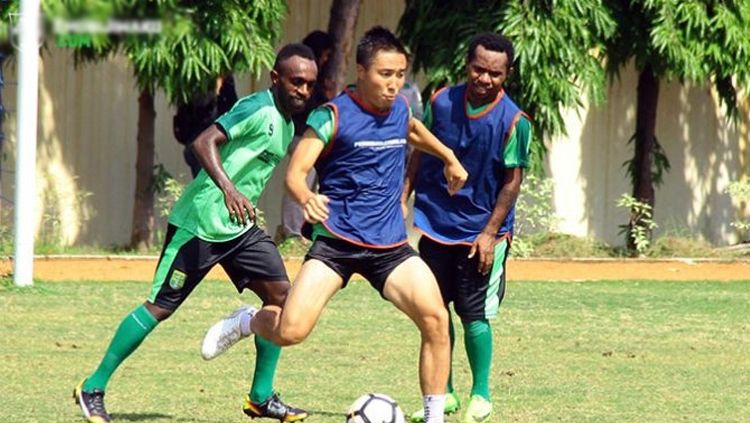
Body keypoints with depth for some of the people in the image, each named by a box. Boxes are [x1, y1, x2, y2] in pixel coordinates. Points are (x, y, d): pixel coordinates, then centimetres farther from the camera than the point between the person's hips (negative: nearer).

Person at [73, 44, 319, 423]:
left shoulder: (287, 124, 11)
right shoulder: (258, 109, -18)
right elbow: (204, 142, -30)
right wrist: (228, 189, -43)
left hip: (239, 227, 9)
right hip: (200, 224, -9)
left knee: (280, 293, -2)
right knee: (160, 306, -6)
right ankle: (92, 389, 4)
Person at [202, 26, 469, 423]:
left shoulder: (400, 108, 7)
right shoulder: (333, 116, -11)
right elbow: (295, 172, -18)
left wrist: (449, 157, 34)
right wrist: (306, 197, -38)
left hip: (390, 245, 4)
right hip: (336, 240, -4)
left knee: (435, 319, -16)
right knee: (290, 331, -18)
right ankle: (248, 322, 19)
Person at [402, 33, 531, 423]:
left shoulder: (513, 122, -14)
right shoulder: (442, 102, -4)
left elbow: (512, 181, -11)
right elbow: (420, 153, 9)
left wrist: (490, 233, -14)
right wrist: (404, 197, 5)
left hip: (479, 231, -4)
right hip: (434, 225, 4)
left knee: (474, 313, -2)